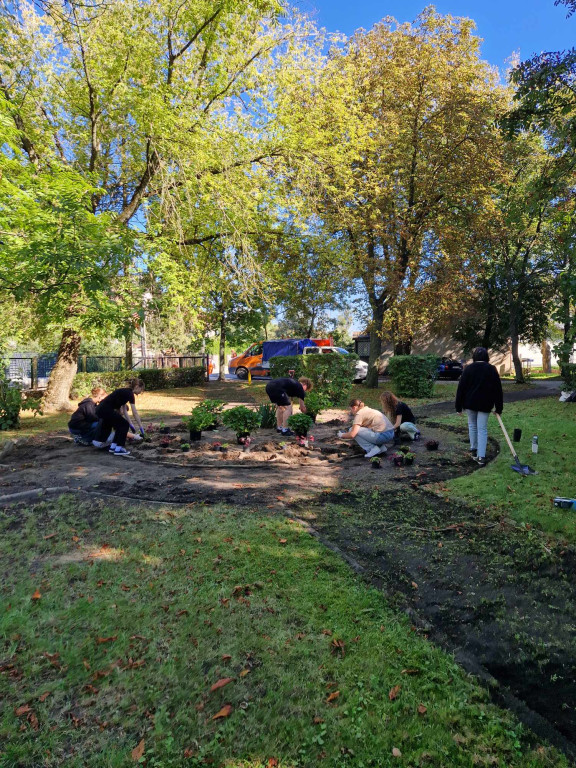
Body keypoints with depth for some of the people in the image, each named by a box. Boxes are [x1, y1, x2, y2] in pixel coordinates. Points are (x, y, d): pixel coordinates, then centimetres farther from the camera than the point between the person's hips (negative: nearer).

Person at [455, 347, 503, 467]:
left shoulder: (468, 368, -3)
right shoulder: (492, 369, -1)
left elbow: (461, 388, -4)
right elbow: (498, 389, 0)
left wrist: (458, 406, 1)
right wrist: (498, 408, 6)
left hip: (470, 403, 0)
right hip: (485, 404, 0)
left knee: (472, 425, 19)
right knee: (482, 429, 2)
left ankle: (473, 450, 27)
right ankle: (481, 456, -3)